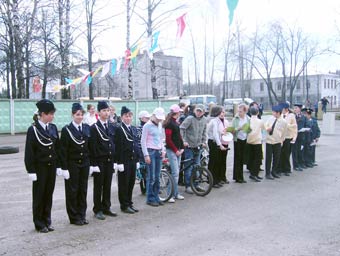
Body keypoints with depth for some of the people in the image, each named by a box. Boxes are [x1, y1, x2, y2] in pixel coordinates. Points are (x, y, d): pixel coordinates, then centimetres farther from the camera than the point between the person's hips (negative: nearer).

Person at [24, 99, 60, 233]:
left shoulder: (53, 128, 4)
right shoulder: (33, 129, -12)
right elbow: (29, 152, -11)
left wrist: (58, 165, 7)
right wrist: (31, 171, -13)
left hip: (51, 166, 5)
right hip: (40, 167, -5)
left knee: (49, 194, 11)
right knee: (39, 196, 6)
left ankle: (47, 221, 23)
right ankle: (39, 224, 17)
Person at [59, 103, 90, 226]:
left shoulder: (87, 128, 5)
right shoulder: (66, 129, -7)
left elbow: (90, 146, 9)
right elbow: (63, 151, -9)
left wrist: (91, 163, 5)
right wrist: (64, 168, -13)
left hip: (85, 163, 4)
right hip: (72, 164, -4)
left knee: (83, 189, 10)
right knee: (72, 190, 4)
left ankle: (82, 215, 21)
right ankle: (74, 217, 15)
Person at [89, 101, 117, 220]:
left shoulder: (112, 127, 10)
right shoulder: (94, 128, -7)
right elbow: (92, 147, -11)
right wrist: (93, 163, -15)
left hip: (110, 161, 5)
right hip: (99, 161, -5)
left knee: (107, 185, 11)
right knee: (98, 186, 4)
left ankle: (106, 208, 22)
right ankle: (98, 210, 13)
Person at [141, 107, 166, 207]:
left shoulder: (160, 125, 14)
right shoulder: (147, 126, -6)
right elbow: (143, 141, -8)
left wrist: (163, 150, 9)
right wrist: (146, 155, -13)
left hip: (159, 152, 6)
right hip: (150, 151, -6)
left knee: (157, 177, 9)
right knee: (151, 177, -5)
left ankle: (156, 197, 16)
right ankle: (150, 199, 4)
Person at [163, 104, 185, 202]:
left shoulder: (176, 123, 15)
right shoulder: (169, 123, -13)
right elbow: (168, 139, -16)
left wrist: (182, 148, 9)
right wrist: (176, 150, -13)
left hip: (177, 150, 9)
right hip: (171, 150, -9)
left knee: (177, 172, 11)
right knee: (175, 173, -10)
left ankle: (176, 193, 18)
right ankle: (171, 195, -4)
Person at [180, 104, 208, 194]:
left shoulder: (204, 119, 6)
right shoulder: (190, 118, -14)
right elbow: (181, 129, -19)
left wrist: (204, 142, 9)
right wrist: (184, 141, -24)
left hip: (198, 146, 6)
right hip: (189, 146, -6)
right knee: (188, 166, -1)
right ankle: (188, 186, 7)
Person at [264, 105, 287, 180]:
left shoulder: (284, 122, -7)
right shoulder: (271, 118, -2)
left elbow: (283, 132, 5)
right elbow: (265, 125, 13)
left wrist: (282, 140, 9)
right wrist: (267, 128, -9)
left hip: (277, 142, 0)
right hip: (269, 140, 0)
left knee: (276, 158, 8)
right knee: (268, 158, 0)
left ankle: (274, 172, 26)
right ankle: (268, 173, 8)